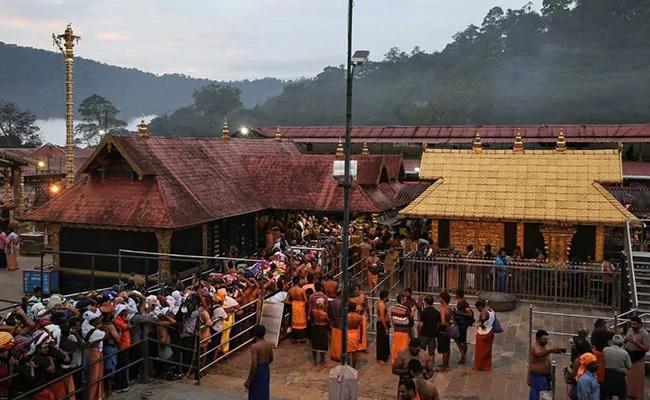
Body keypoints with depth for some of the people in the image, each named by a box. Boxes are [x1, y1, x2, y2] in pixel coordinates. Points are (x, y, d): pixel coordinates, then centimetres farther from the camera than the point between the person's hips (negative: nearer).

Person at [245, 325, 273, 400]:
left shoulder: (254, 346, -24)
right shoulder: (269, 344, -2)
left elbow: (254, 365, -25)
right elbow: (271, 359, 13)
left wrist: (248, 380, -18)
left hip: (257, 372, -7)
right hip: (266, 370, 7)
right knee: (264, 394, 19)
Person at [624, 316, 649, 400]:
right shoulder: (630, 330, 3)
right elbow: (625, 341, 15)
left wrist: (636, 342, -26)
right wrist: (626, 339, -8)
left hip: (638, 359, -6)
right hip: (628, 356, 6)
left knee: (638, 378, 3)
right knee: (629, 377, 15)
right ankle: (630, 393, 31)